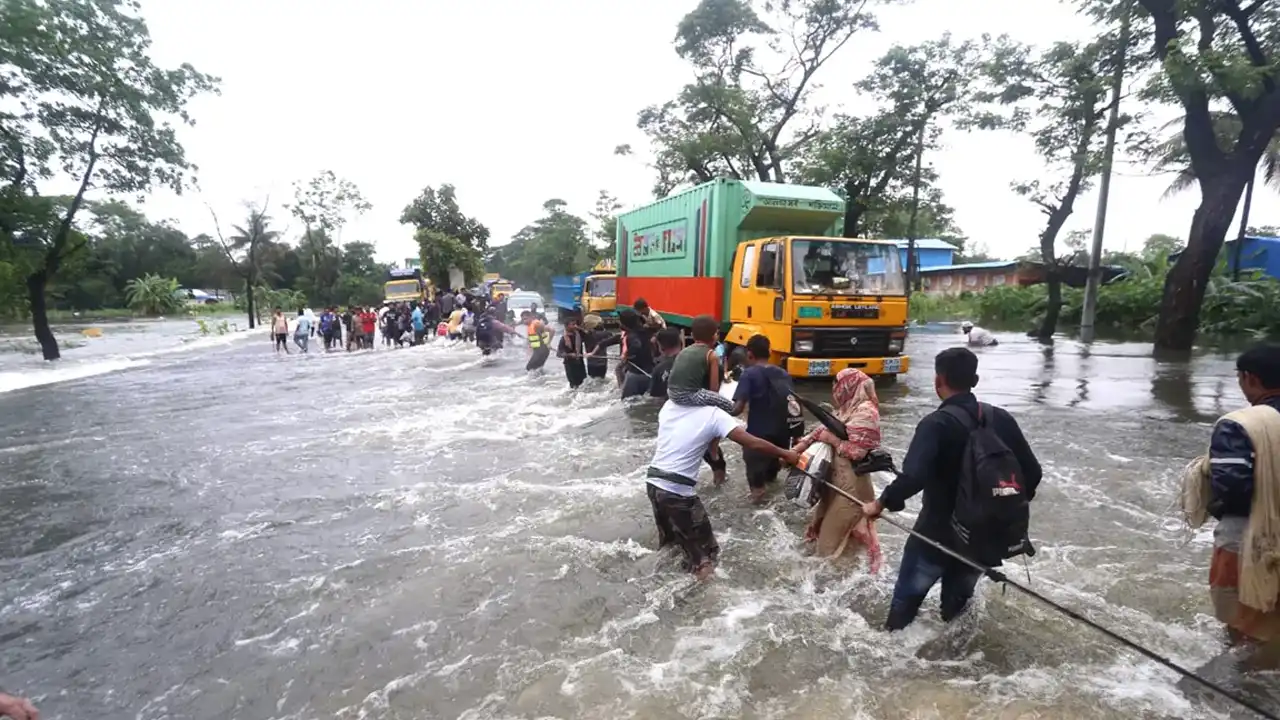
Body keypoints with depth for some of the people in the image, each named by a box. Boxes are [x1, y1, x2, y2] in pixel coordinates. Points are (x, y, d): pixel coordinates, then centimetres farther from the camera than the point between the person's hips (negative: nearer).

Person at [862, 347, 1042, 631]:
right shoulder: (1000, 419, -3)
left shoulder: (937, 423, -22)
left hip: (938, 532, -5)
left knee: (907, 597, 14)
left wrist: (881, 503, -18)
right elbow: (1031, 471, 5)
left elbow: (913, 477, -33)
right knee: (957, 600, 26)